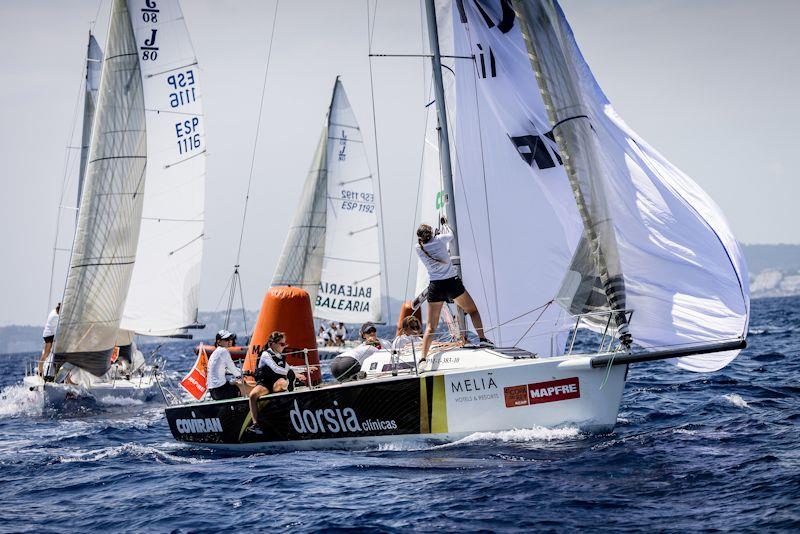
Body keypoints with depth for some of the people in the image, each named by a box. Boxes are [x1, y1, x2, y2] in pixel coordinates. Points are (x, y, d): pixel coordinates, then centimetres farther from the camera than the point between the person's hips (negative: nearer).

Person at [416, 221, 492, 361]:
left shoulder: (419, 248, 1)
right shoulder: (439, 239, -2)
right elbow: (450, 234, 20)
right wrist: (444, 223, 37)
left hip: (435, 287, 1)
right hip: (452, 282, -1)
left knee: (431, 326, 2)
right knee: (473, 310, 19)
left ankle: (423, 357, -8)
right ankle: (482, 339, 6)